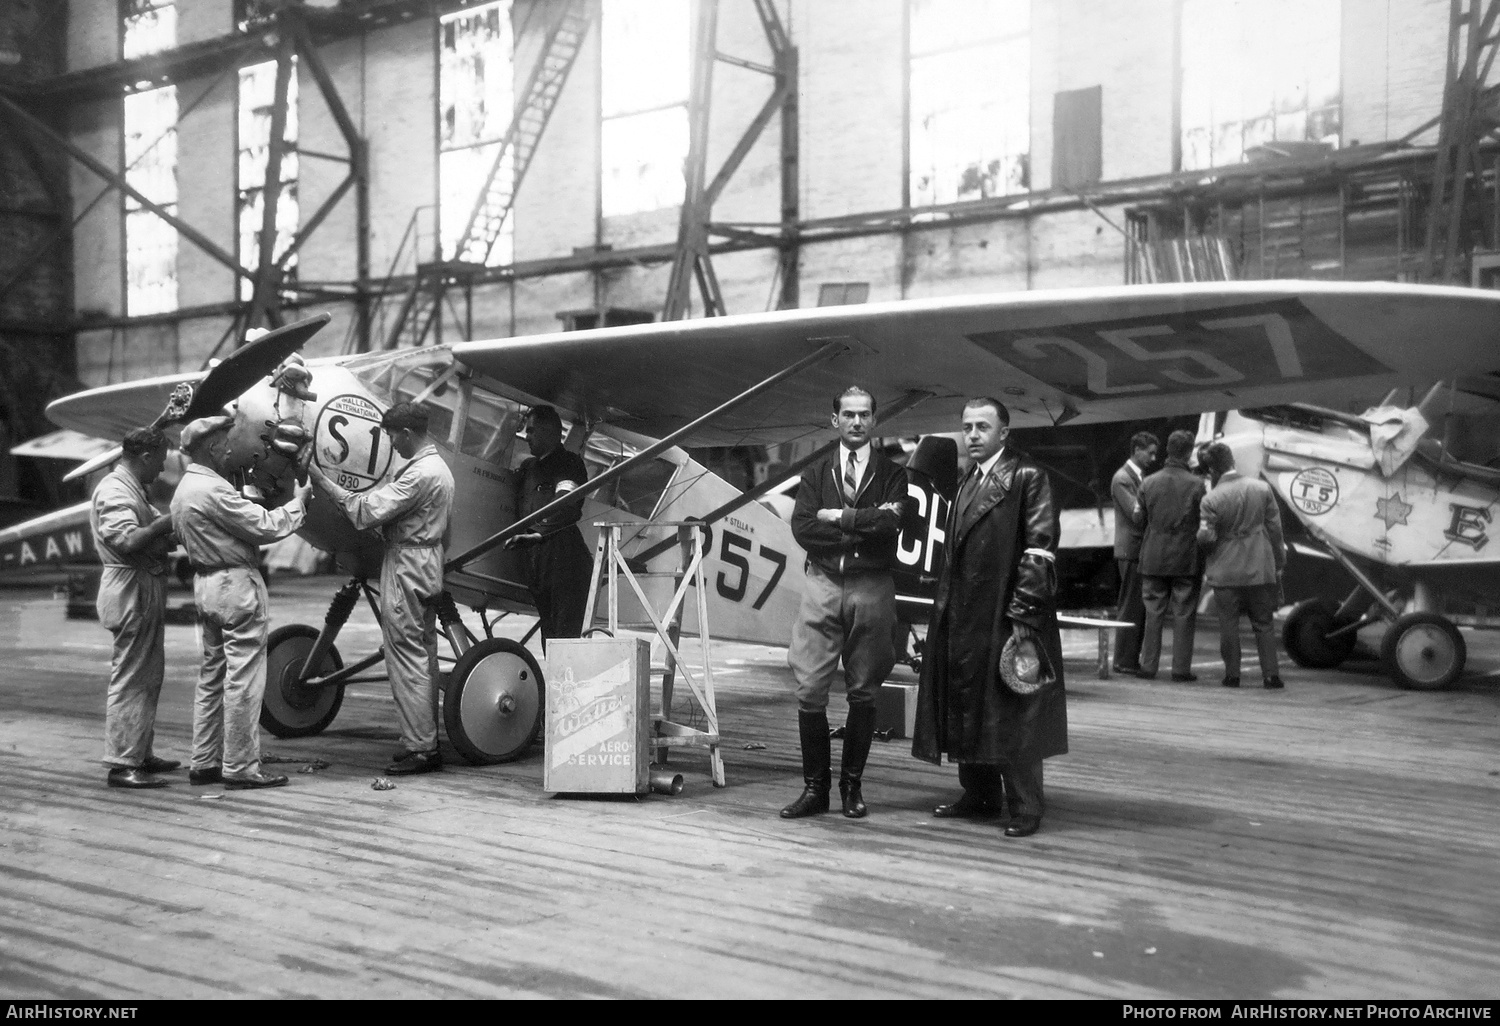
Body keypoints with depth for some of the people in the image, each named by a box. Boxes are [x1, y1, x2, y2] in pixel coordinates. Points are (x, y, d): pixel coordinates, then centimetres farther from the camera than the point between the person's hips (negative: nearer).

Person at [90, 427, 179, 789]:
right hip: (132, 588, -11)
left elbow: (152, 536, 15)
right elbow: (128, 541, -26)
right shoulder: (115, 490, -14)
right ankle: (122, 764, -6)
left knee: (149, 677, 16)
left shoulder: (132, 489, 19)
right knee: (130, 679, -8)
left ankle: (141, 755, 25)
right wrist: (165, 523, -18)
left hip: (147, 589, 11)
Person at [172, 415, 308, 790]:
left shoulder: (183, 490, 14)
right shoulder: (213, 490, -18)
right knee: (243, 679, -5)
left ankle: (204, 763, 19)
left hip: (205, 585, 10)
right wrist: (298, 503, -4)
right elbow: (265, 526, -19)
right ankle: (240, 768, -3)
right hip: (236, 584, -10)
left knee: (212, 675, 15)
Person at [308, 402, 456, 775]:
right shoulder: (438, 467, 15)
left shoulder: (420, 474, -18)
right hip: (427, 568, 10)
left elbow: (367, 511, -21)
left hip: (407, 569, -10)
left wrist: (322, 481, -16)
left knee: (406, 657, -7)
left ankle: (419, 747, -5)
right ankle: (427, 741, 17)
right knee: (424, 657, 12)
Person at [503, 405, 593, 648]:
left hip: (564, 557, -8)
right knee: (548, 635, 9)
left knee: (564, 636, -13)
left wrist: (539, 533, -32)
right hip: (534, 557, 8)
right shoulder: (528, 466, 22)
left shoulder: (569, 464, -2)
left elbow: (565, 503, -19)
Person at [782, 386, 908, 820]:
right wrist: (864, 525, -9)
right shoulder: (816, 473, 11)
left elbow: (890, 524, -12)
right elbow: (802, 529, -3)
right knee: (810, 693, -3)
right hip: (823, 585, 1)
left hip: (872, 589, -1)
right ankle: (815, 788, 6)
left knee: (863, 694, 6)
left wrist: (837, 516, -7)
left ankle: (852, 786, 18)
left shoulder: (891, 473, 6)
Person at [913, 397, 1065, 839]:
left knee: (1013, 714, -3)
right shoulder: (968, 482, 17)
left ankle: (1025, 807, 6)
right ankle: (979, 795, 26)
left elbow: (1039, 550, -14)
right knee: (966, 709, 13)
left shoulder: (1027, 477, -8)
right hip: (963, 617, 8)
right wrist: (945, 605, 13)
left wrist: (1023, 615, -18)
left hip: (1006, 616, -8)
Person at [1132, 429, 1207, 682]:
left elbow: (1139, 519, 4)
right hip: (1185, 559, -2)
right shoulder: (1196, 484, -9)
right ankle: (1181, 668, 4)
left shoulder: (1149, 483, -1)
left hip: (1154, 558, 2)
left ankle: (1148, 666, 9)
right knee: (1183, 614, 4)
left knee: (1153, 613, 9)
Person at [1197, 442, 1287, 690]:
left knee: (1229, 625, 6)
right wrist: (1279, 563, 11)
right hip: (1260, 569, 3)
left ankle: (1232, 674, 7)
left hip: (1226, 572, -3)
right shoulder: (1262, 488, -2)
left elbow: (1206, 537, -12)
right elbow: (1275, 529, 3)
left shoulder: (1211, 499, -12)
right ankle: (1270, 674, 4)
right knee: (1263, 624, 10)